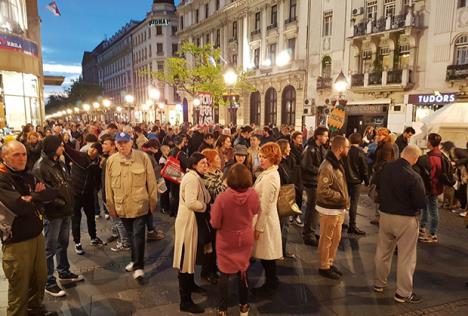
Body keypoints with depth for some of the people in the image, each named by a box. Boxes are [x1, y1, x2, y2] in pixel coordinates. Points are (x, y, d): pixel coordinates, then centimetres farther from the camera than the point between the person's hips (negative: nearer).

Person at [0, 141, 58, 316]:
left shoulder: (28, 176, 8)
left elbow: (52, 193, 0)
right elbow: (20, 206, -29)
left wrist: (30, 197, -16)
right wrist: (36, 196, -11)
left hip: (37, 235, 7)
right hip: (16, 241, -7)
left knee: (40, 278, 20)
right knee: (20, 287, 8)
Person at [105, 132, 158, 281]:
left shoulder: (143, 157, -10)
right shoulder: (111, 161, -1)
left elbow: (151, 181, -5)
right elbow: (108, 185, 5)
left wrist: (153, 201, -3)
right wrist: (111, 205, 6)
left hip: (139, 204, -3)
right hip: (122, 206, 4)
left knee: (138, 235, -2)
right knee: (131, 235, 20)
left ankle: (139, 266, 12)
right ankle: (135, 260, 39)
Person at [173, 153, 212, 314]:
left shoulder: (195, 177, 12)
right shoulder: (192, 178, -21)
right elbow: (191, 203, -31)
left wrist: (205, 205, 1)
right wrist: (205, 206, -16)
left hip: (193, 220, 11)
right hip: (188, 221, -11)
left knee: (192, 255, 24)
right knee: (187, 257, -3)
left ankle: (190, 284, 44)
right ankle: (185, 301, 7)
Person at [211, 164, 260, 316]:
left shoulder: (222, 197, -28)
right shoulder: (253, 195, -19)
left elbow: (215, 224, -18)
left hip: (226, 242, -2)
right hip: (245, 240, 3)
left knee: (225, 274, 15)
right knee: (243, 272, 22)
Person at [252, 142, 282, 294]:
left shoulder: (269, 177, -24)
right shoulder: (270, 173, 7)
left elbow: (265, 206, -22)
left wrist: (259, 227, -16)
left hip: (265, 219, -9)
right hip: (265, 217, 9)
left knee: (267, 254, 6)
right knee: (267, 254, 19)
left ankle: (271, 284, 23)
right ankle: (271, 282, 33)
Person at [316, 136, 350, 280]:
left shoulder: (338, 163, 7)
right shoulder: (327, 167, -24)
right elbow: (323, 190, -28)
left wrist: (345, 199, 6)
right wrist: (342, 197, -19)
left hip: (339, 209, 9)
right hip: (329, 209, -9)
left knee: (336, 238, 20)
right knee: (326, 239, 6)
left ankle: (330, 262, 36)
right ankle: (324, 267, 22)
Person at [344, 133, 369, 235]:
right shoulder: (360, 152, -12)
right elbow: (364, 169, -9)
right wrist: (366, 182, 2)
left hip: (345, 180, 4)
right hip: (355, 181, -4)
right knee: (354, 203, -1)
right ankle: (352, 226, 2)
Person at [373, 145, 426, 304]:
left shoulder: (386, 167, -7)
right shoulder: (414, 177, -24)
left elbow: (377, 186, 10)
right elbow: (421, 203, -19)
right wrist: (410, 203, 1)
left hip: (385, 215, 6)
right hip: (406, 219, -5)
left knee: (383, 251, 20)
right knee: (406, 257, 10)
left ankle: (379, 283, 34)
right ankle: (403, 293, 21)